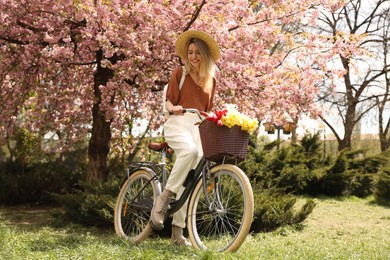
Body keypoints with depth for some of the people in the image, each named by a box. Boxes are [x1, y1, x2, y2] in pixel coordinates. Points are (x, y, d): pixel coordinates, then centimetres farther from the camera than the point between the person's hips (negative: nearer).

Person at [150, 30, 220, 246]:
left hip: (198, 127, 4)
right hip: (178, 123, -3)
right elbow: (169, 101, 3)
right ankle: (163, 198, -29)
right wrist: (173, 107, -20)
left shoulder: (210, 80, 17)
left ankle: (177, 231, -2)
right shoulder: (180, 73, 7)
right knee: (189, 150, -38)